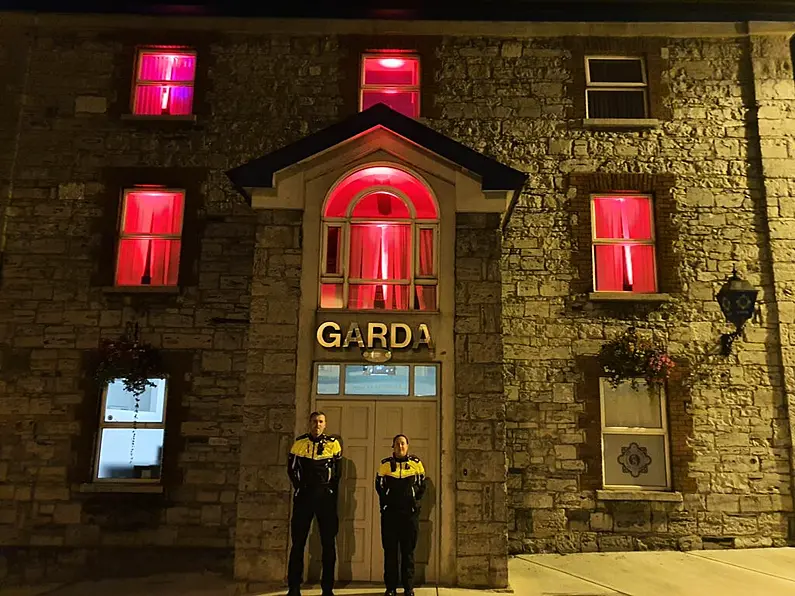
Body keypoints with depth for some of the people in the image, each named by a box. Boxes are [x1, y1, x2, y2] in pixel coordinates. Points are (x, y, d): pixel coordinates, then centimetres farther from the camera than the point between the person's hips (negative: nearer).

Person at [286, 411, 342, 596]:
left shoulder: (333, 444, 1)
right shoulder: (299, 443, 4)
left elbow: (337, 472, 7)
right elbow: (291, 468, 11)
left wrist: (331, 491, 2)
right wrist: (300, 487, 5)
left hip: (325, 496, 0)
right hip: (303, 495, 1)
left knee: (328, 542, 3)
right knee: (298, 541, 4)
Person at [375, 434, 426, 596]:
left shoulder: (416, 463, 4)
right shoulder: (385, 463, 4)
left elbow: (422, 486, 8)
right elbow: (379, 486, 9)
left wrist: (414, 500, -1)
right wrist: (386, 501, 0)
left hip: (410, 512, 0)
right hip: (390, 512, 0)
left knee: (408, 551, 4)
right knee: (390, 550, 3)